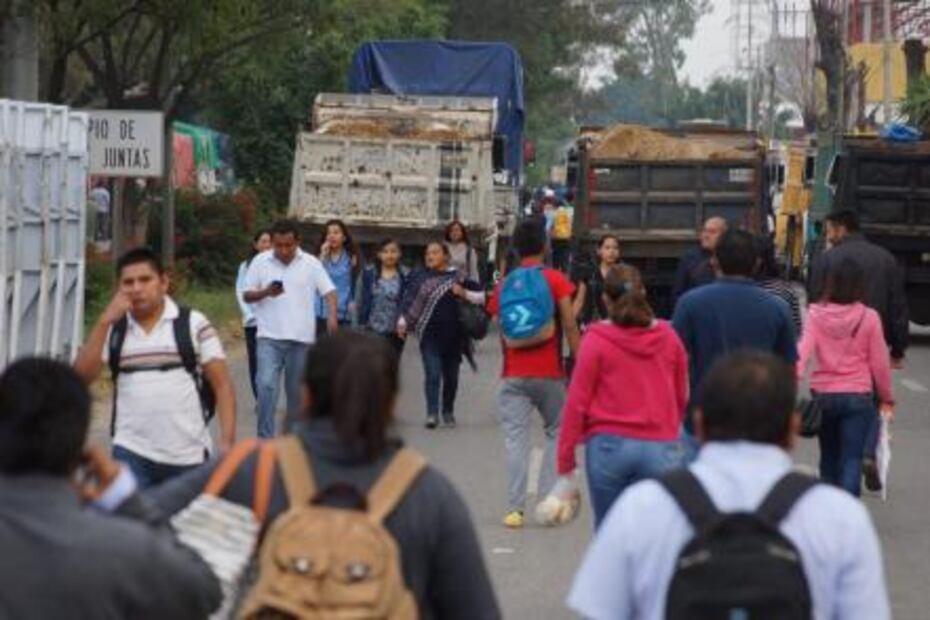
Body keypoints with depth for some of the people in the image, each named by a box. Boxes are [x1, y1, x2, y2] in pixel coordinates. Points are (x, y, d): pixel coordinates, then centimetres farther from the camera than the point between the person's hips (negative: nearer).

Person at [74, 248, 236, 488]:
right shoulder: (113, 330, 7)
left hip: (189, 456, -1)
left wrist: (227, 442, -12)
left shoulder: (193, 324, -1)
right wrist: (105, 321, -10)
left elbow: (223, 385, -1)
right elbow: (81, 378, -5)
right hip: (131, 453, 1)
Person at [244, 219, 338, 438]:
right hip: (269, 337, -1)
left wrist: (332, 315, -16)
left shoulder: (311, 263, 3)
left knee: (297, 390, 9)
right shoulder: (260, 262, 2)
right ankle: (265, 439, -16)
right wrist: (266, 292, -16)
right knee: (266, 385, -16)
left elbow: (329, 291, 2)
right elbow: (247, 295, 5)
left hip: (301, 338, 1)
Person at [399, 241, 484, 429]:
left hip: (453, 335, 1)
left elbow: (482, 296, 5)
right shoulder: (419, 278, 4)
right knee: (432, 374, -11)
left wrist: (465, 294, -11)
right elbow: (409, 301, 3)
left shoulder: (458, 278, 3)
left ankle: (448, 412, 27)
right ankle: (432, 414, -12)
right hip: (429, 335, -1)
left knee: (451, 376, 11)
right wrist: (402, 322, -4)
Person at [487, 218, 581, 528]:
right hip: (549, 374, -1)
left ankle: (515, 508, -6)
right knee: (556, 433, 15)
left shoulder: (504, 284, 5)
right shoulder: (556, 280, -3)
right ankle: (547, 499, 5)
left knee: (516, 440, 1)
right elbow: (570, 327, -8)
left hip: (514, 375, 1)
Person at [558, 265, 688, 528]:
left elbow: (577, 402, -2)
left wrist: (565, 459, 4)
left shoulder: (596, 341, -3)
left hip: (609, 445, -1)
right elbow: (682, 398, 14)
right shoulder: (669, 338, 5)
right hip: (660, 447, 1)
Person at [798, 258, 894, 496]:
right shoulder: (868, 318, -8)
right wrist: (887, 398, 10)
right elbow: (879, 363, -2)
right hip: (858, 396, -2)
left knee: (829, 456, 20)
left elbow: (804, 351, -16)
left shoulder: (817, 314, -5)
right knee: (851, 459, -3)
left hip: (823, 394, 2)